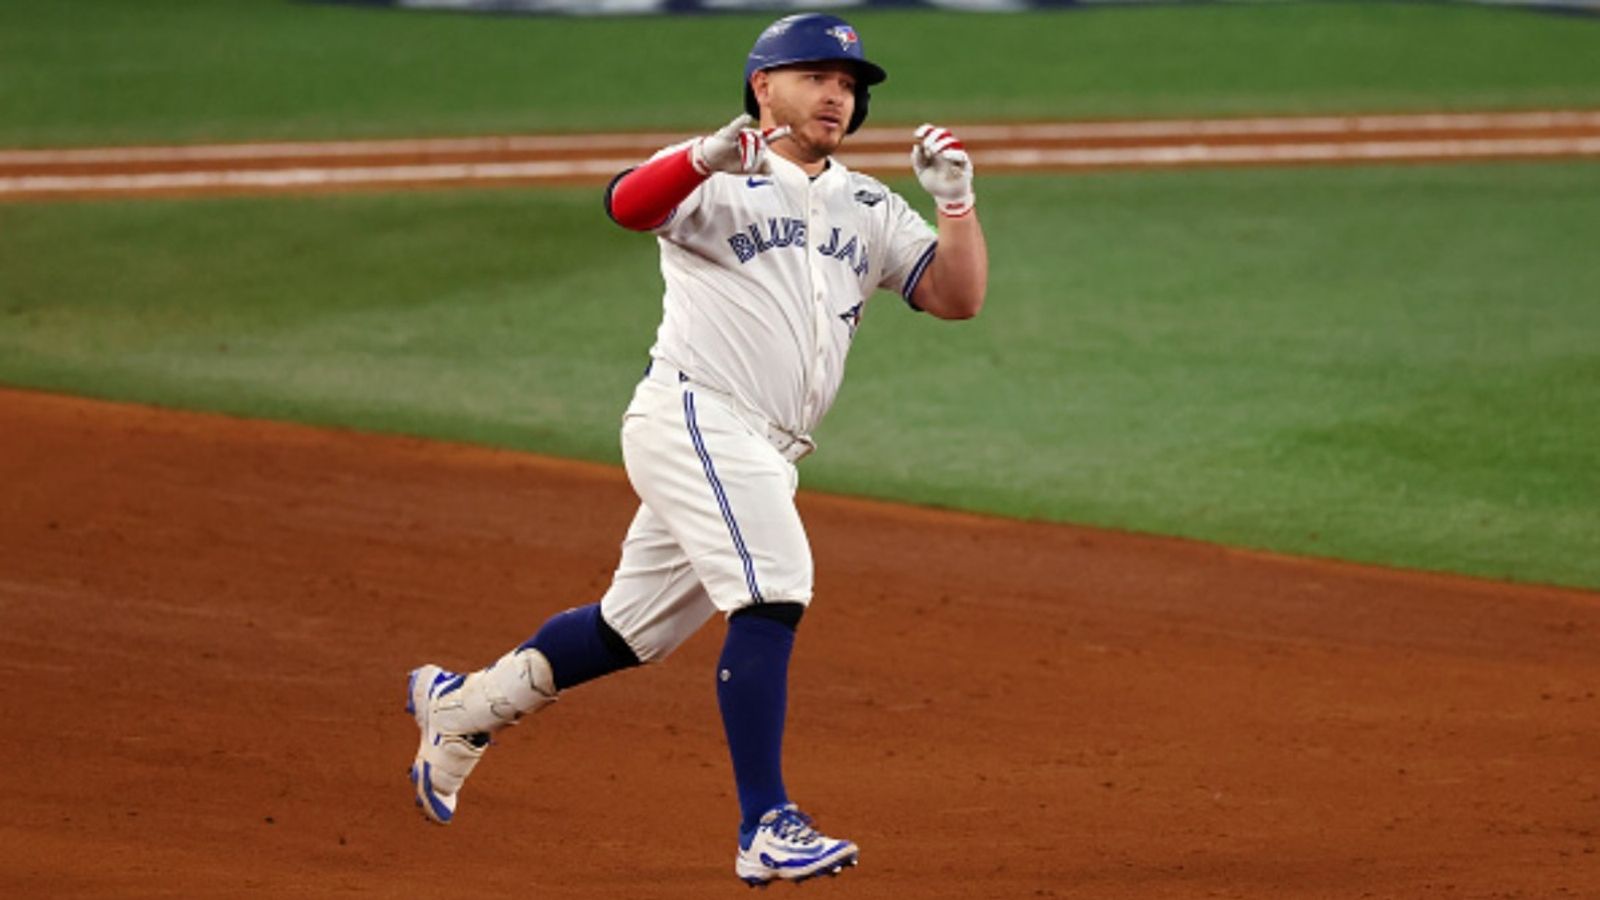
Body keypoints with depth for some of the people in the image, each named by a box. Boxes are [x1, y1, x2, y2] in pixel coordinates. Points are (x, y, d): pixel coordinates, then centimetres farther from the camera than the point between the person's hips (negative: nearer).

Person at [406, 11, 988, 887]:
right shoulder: (714, 181, -1)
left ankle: (463, 704, 35)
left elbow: (958, 297, 9)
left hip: (762, 455, 7)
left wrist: (955, 199, -6)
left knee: (634, 626, 15)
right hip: (694, 414, -7)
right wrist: (710, 157, -41)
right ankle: (765, 831, -26)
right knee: (771, 591, -23)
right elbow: (628, 204, -22)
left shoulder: (869, 211, 18)